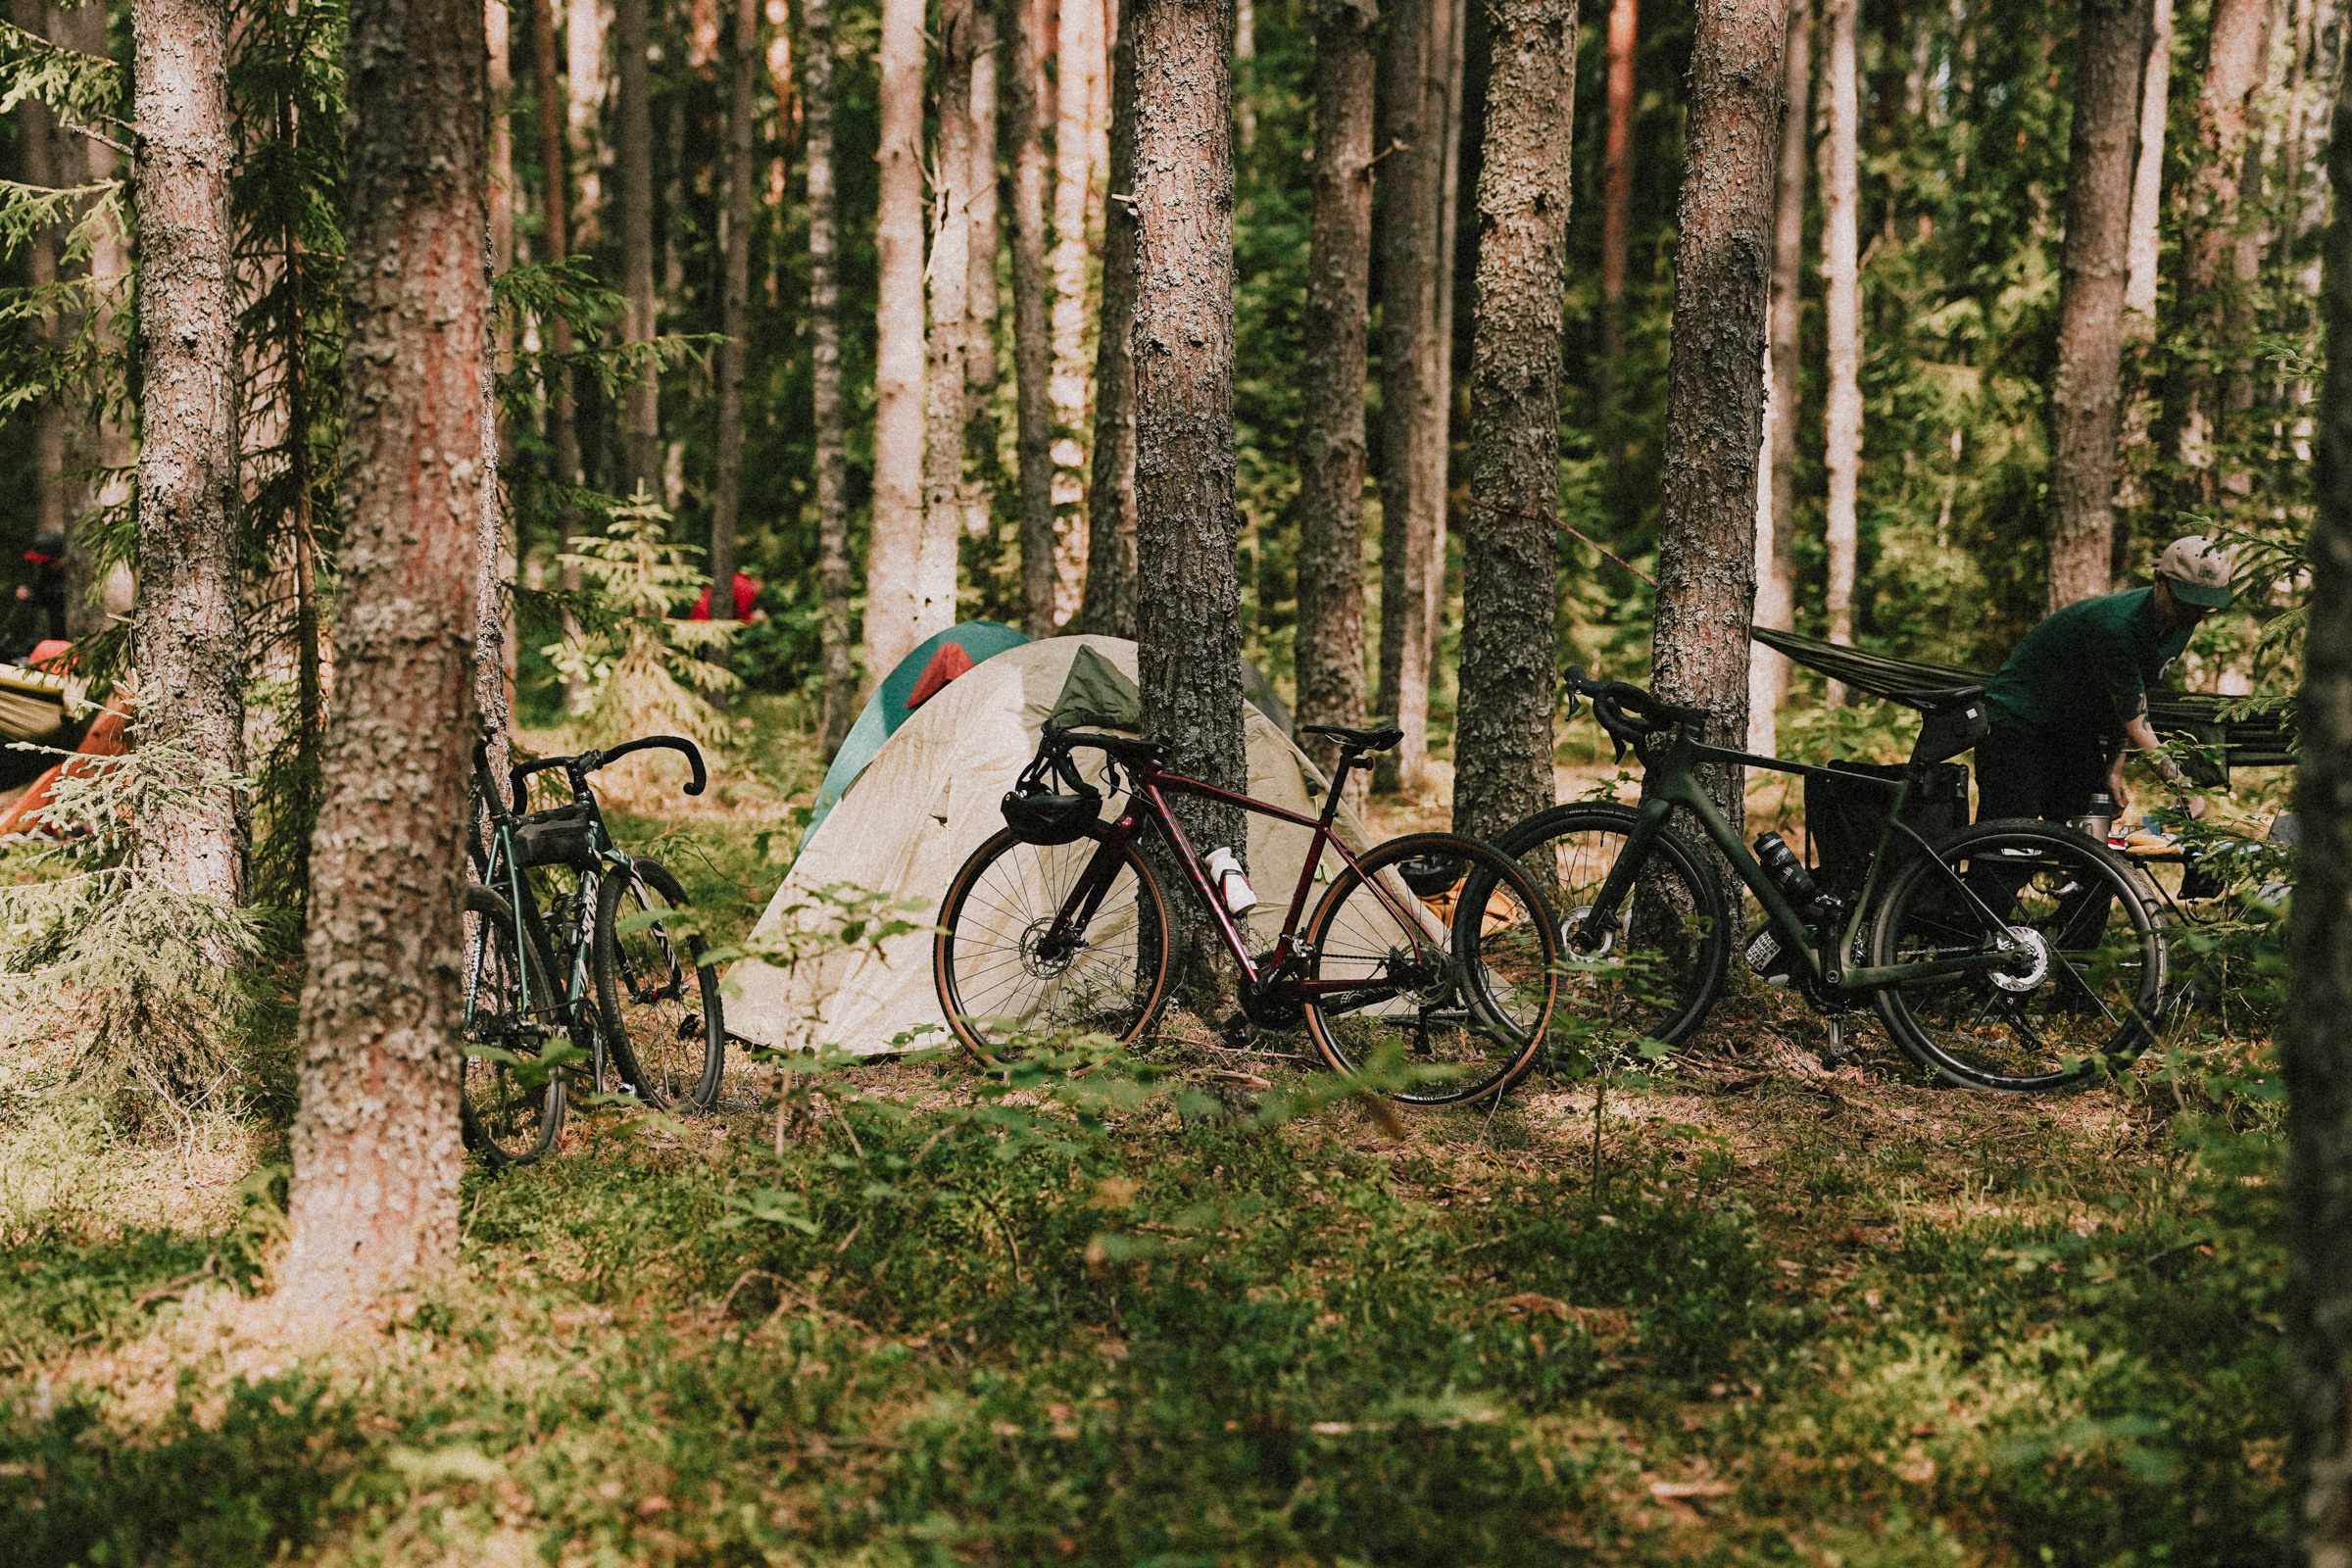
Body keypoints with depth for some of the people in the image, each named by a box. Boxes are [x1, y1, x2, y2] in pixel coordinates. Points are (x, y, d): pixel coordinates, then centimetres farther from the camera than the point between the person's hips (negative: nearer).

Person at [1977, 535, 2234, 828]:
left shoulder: (2181, 627, -5)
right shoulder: (2115, 624, -32)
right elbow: (2135, 724, -29)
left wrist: (2114, 769, 3)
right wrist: (2184, 790, -31)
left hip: (2077, 732, 9)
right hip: (2016, 723, -9)